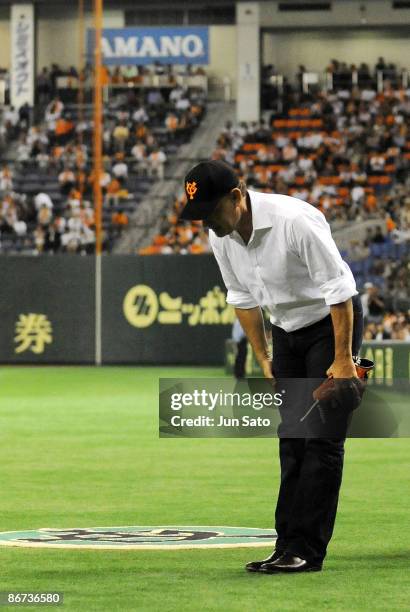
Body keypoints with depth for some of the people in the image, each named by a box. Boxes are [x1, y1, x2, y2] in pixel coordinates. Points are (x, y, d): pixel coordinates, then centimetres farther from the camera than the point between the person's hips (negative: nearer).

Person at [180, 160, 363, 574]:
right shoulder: (220, 236, -9)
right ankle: (288, 547, 7)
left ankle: (306, 550, -12)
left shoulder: (294, 221, -31)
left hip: (330, 322, -7)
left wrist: (343, 359, -24)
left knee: (321, 438, -11)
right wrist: (264, 361, 5)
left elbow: (339, 288, -25)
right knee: (291, 441, 6)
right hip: (285, 331, 7)